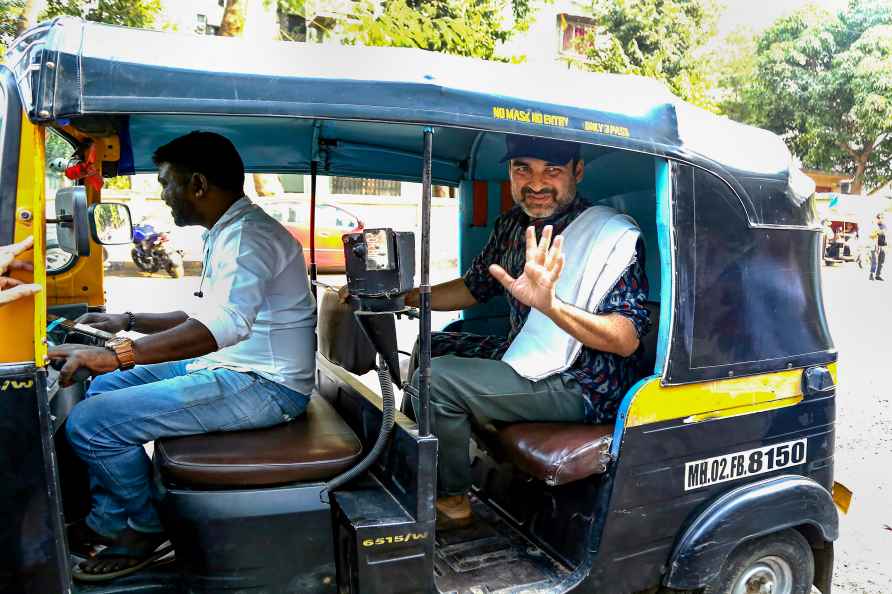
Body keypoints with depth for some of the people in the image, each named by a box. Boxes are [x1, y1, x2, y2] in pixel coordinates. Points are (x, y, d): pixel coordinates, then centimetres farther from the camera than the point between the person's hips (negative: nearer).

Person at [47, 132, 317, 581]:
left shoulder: (245, 235, -20)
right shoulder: (226, 232, 16)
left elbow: (226, 323, -37)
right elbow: (206, 315, 27)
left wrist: (115, 354, -38)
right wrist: (128, 321, 26)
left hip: (264, 387, -11)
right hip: (235, 369, 11)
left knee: (88, 422, -15)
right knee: (105, 386, 16)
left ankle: (145, 531, 10)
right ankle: (107, 521, 24)